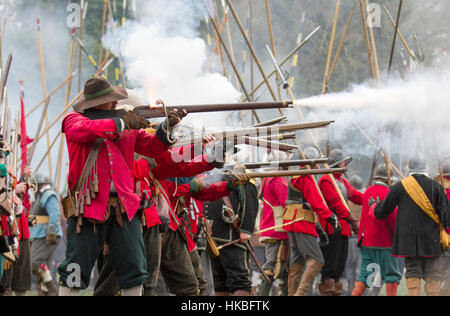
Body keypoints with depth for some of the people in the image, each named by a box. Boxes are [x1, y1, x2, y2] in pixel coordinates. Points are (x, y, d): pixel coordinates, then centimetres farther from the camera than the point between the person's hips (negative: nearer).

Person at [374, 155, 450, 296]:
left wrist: (376, 207, 29)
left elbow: (384, 209, 8)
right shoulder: (435, 186, -1)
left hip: (409, 239, 0)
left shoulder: (400, 186, -1)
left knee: (412, 273, 5)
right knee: (433, 275, 3)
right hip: (431, 240, 0)